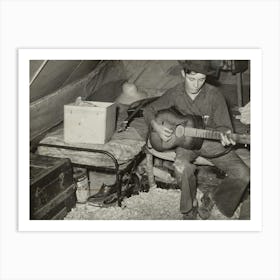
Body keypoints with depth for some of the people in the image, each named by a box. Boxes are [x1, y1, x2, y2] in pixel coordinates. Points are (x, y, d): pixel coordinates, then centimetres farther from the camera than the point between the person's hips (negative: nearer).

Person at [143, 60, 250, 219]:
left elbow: (223, 125, -5)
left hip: (210, 139, 0)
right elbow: (149, 109, 9)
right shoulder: (175, 94, -3)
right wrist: (156, 126, -11)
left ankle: (214, 201, 10)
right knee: (181, 167, -36)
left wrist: (224, 135, -29)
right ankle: (190, 208, -7)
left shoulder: (214, 95, -9)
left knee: (243, 174, -19)